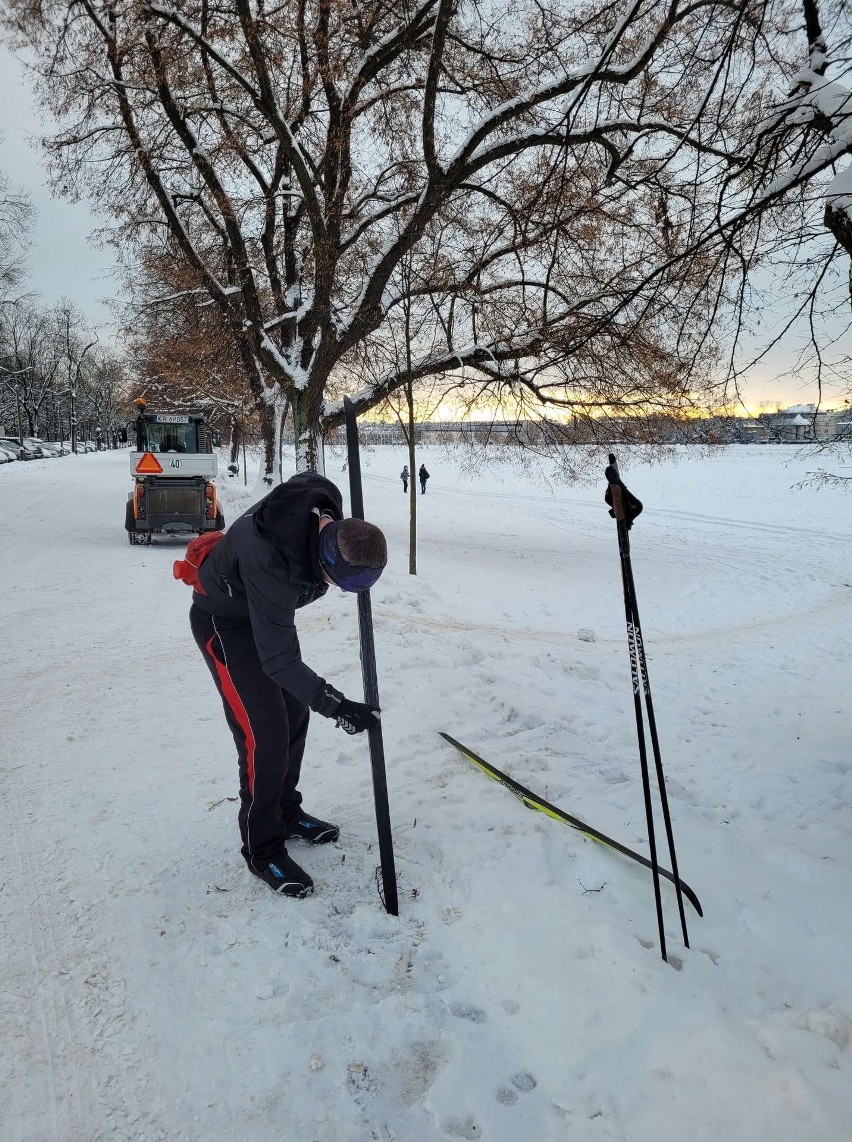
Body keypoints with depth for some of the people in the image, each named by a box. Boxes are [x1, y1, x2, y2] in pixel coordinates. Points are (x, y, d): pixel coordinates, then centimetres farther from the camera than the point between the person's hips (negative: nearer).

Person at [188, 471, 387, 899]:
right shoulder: (270, 563, -43)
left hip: (268, 611, 8)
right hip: (225, 623, -8)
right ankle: (263, 848, 9)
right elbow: (278, 661, -36)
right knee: (265, 734, -10)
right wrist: (336, 706, -38)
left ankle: (285, 812, 32)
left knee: (294, 714, 12)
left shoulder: (326, 501, -24)